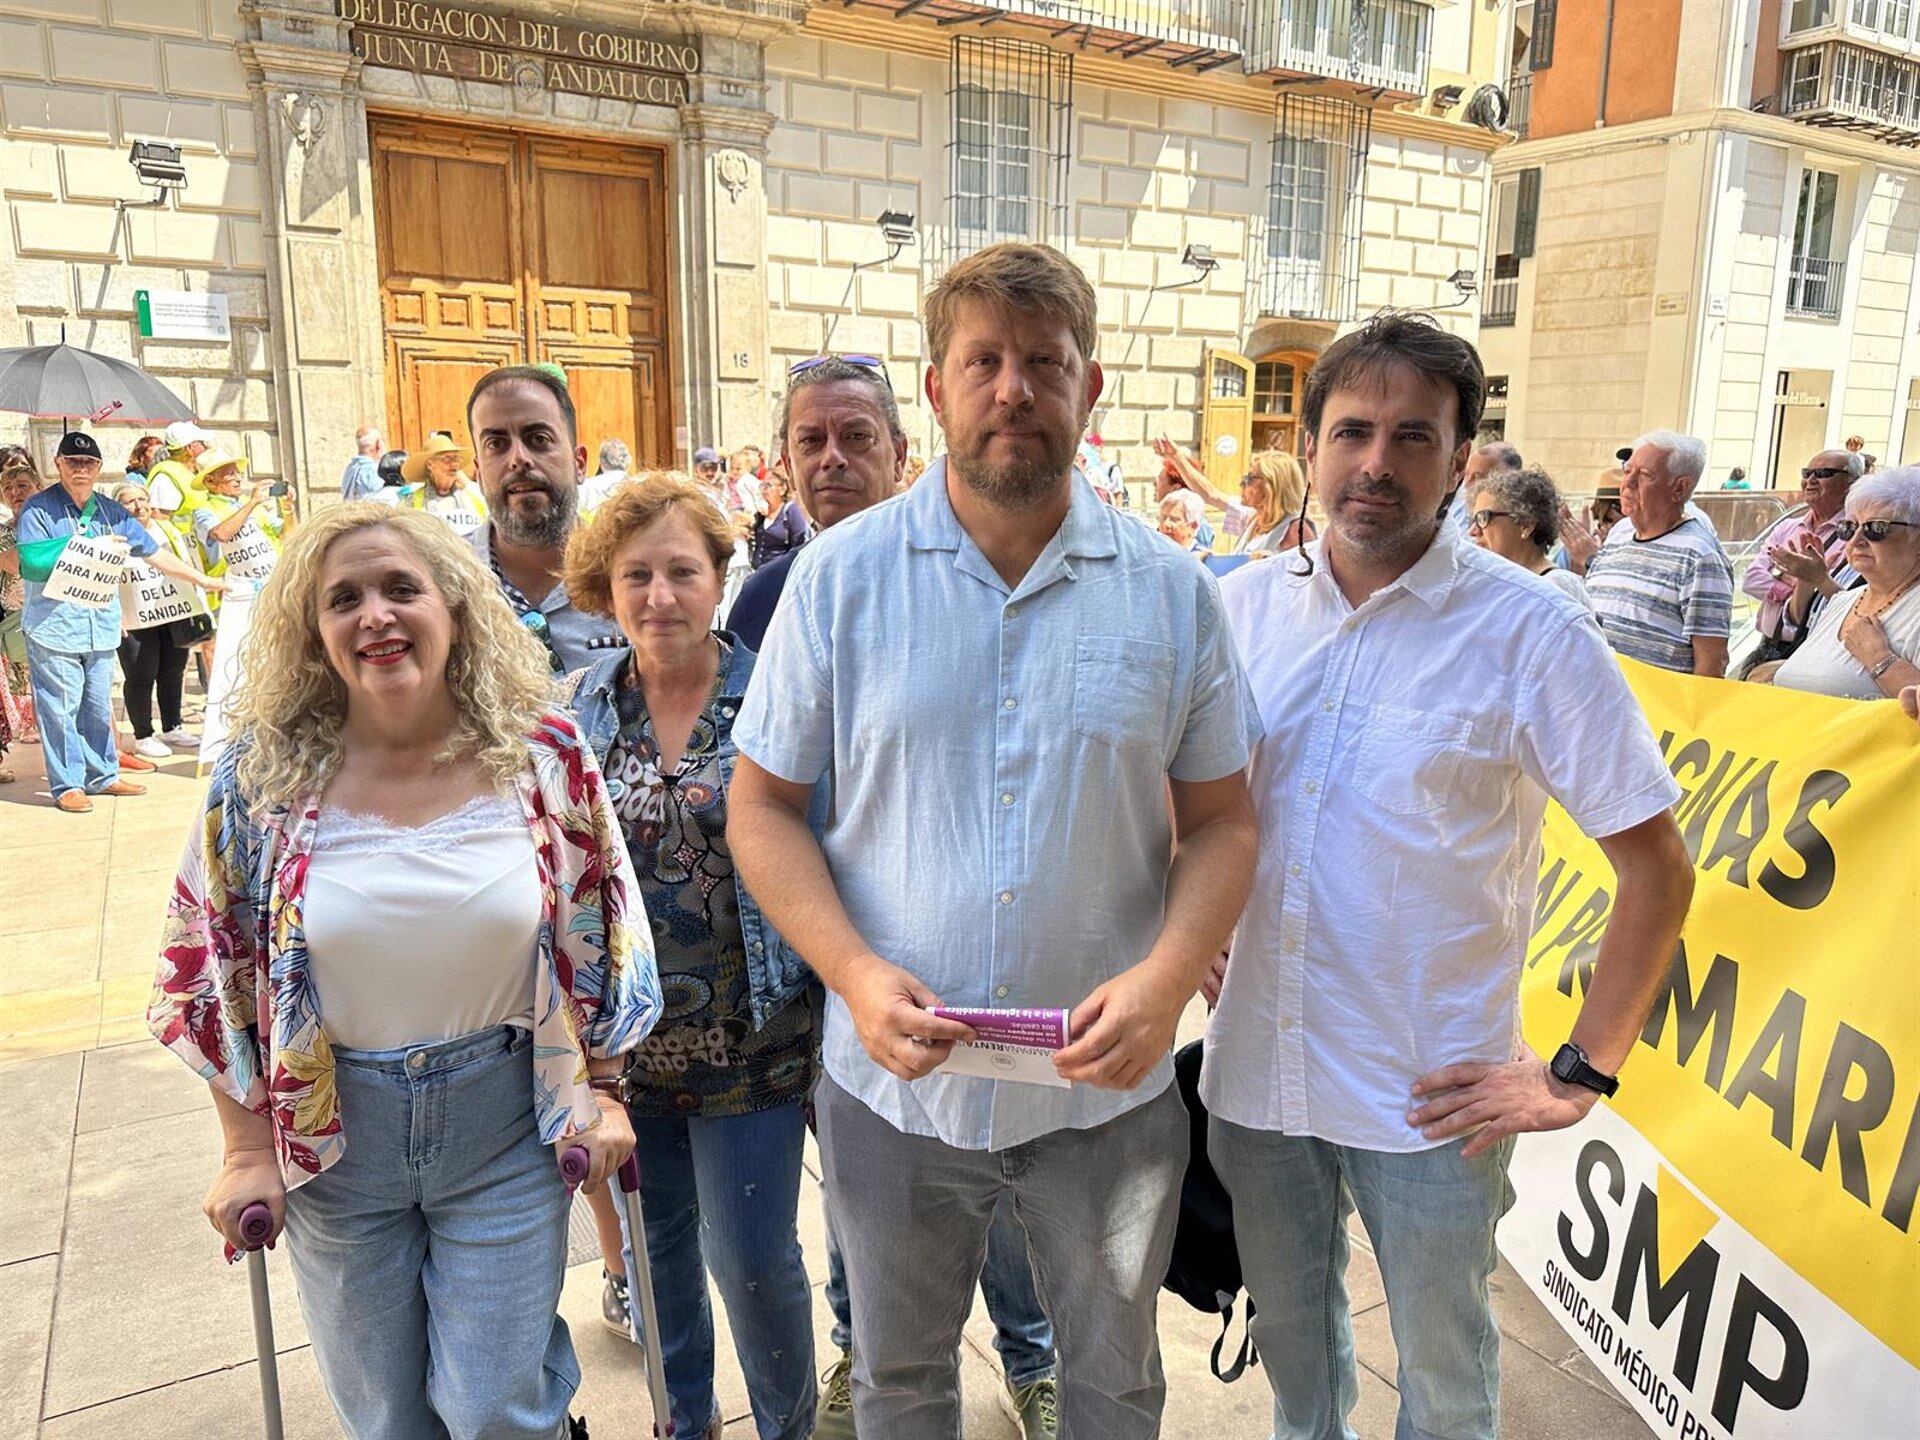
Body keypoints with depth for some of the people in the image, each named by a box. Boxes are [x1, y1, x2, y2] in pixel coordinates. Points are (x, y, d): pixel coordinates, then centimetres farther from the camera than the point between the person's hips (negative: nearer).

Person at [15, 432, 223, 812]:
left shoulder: (111, 513, 13)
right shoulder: (38, 509, -3)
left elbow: (153, 552, 18)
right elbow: (32, 563, -13)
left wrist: (202, 580, 18)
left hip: (101, 626, 5)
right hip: (53, 624, -5)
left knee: (98, 706, 12)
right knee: (60, 707, -1)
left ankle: (102, 775, 22)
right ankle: (66, 784, 6)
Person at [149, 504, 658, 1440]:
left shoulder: (545, 757, -10)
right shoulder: (261, 774, -10)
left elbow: (600, 939, -1)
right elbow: (217, 973, -1)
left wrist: (600, 1093, 0)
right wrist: (247, 1149, 0)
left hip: (505, 1118, -1)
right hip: (333, 1134, 2)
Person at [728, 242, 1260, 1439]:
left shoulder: (1174, 591, -4)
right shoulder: (841, 573, -6)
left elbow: (1222, 820, 1)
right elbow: (764, 806, -3)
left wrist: (1168, 975, -17)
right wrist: (855, 971, -17)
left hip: (1108, 1089, 1)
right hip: (896, 1083, 0)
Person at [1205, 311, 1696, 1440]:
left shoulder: (1531, 631, -13)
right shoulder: (1246, 605, -2)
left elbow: (1659, 869, -9)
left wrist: (1580, 1076, -10)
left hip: (1433, 1096, -3)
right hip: (1256, 1066, 4)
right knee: (1288, 1329, 25)